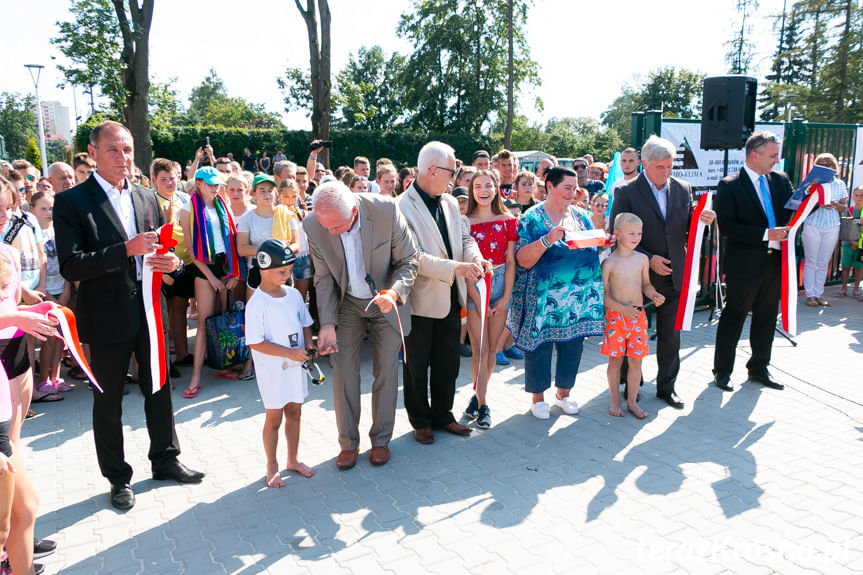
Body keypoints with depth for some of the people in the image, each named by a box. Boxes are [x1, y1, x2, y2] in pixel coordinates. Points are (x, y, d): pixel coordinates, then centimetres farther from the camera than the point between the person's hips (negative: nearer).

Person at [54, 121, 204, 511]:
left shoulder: (146, 198, 8)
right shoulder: (71, 202, -8)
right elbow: (71, 266, -17)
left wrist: (172, 262, -9)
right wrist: (126, 250, -28)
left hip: (151, 310, 5)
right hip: (107, 317, -4)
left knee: (159, 389, 15)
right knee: (108, 401, 10)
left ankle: (165, 460, 34)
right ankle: (117, 477, 27)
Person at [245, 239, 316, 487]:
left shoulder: (293, 294, 2)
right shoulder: (256, 303, -18)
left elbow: (305, 323, 14)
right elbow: (255, 342, -20)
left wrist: (308, 345, -5)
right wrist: (290, 353, -23)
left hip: (295, 366, 6)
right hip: (272, 371, -6)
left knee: (294, 413, 16)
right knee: (274, 418, 6)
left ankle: (293, 460, 33)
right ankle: (272, 467, 24)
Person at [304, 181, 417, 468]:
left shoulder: (386, 210, -28)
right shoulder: (313, 225, -21)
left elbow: (408, 261, -15)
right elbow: (324, 278, -8)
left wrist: (394, 292, -33)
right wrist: (327, 323, -17)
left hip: (386, 301, -1)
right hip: (347, 303, 1)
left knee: (386, 370, 6)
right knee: (343, 371, 0)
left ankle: (381, 439, 25)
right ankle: (348, 442, 18)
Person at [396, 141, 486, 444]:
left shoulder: (450, 202, 7)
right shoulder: (403, 207, -18)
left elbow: (464, 237, 11)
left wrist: (475, 257, -11)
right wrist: (456, 267, -30)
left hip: (450, 297, 7)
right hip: (421, 301, -7)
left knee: (448, 362, 18)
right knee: (417, 365, 11)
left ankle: (442, 415, 35)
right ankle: (420, 421, 28)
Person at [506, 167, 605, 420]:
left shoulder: (581, 217, 10)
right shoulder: (532, 218, -6)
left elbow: (592, 249, 19)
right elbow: (523, 259, -15)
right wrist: (547, 240, -28)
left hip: (579, 296, 5)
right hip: (543, 298, -5)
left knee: (573, 343, 11)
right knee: (539, 344, 4)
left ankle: (564, 392, 30)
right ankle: (537, 396, 22)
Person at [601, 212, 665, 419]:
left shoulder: (642, 259, 4)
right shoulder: (609, 262, -9)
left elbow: (646, 284, 16)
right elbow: (603, 294, -9)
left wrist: (655, 295, -5)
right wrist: (622, 308, -20)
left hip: (638, 316, 4)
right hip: (615, 316, -4)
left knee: (636, 360, 8)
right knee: (615, 360, 5)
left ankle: (632, 401, 22)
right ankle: (615, 401, 20)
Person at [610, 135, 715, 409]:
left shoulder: (683, 189, 5)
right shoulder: (626, 192, -9)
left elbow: (688, 229, 8)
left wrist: (702, 220, -15)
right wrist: (648, 258, -18)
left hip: (674, 276, 4)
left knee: (671, 335, 12)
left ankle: (667, 386, 27)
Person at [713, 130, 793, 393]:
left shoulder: (781, 181, 10)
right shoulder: (730, 186, -9)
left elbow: (793, 211, 11)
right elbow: (727, 226, -17)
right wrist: (765, 234, -22)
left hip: (774, 261, 6)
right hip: (744, 265, -6)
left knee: (766, 318, 15)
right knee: (733, 317, 5)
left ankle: (758, 368, 30)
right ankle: (722, 371, 18)